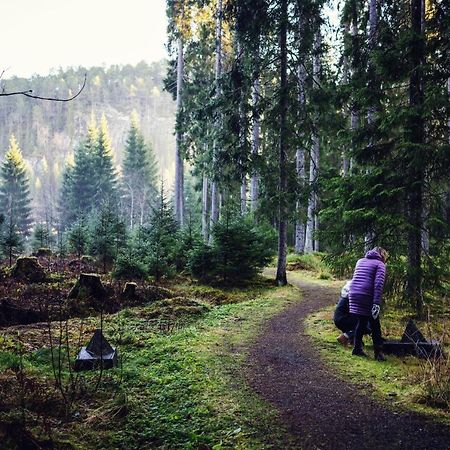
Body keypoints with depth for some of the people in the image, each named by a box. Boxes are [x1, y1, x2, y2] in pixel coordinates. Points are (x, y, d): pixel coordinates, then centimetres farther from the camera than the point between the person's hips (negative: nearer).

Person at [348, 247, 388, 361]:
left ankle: (357, 348, 22)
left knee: (361, 322, 18)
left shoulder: (360, 261, 21)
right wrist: (376, 303, -16)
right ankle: (378, 353, 7)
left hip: (353, 295, 5)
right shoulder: (380, 264, 2)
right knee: (375, 326, 6)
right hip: (367, 297, -5)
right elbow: (378, 284, -11)